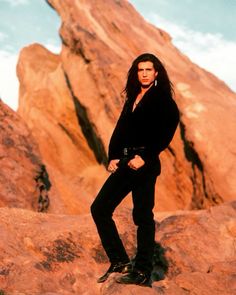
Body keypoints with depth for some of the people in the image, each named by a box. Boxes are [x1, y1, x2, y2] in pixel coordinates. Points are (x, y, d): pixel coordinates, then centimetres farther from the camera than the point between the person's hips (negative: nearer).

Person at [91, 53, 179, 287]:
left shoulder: (163, 99, -2)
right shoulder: (132, 98, 19)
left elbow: (166, 131, -14)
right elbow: (120, 129, 15)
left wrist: (144, 157, -18)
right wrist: (113, 156, 1)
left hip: (145, 164, -8)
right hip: (125, 163, 8)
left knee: (142, 216, -3)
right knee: (99, 208, 6)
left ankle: (142, 272, 8)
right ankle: (119, 262, 13)